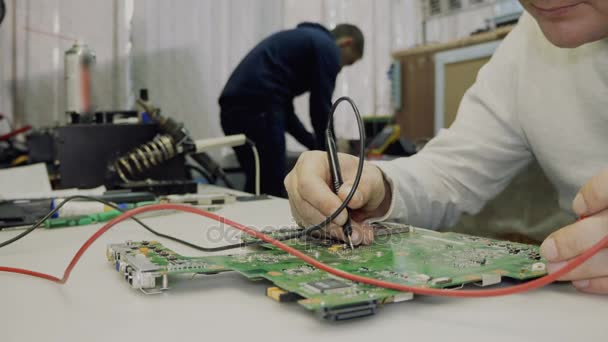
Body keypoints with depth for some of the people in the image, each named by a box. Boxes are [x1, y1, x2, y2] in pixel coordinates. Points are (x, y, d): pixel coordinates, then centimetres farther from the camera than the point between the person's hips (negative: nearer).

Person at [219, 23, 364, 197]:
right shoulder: (327, 48, 5)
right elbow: (320, 108, -1)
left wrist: (314, 144, 33)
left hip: (234, 108, 10)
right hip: (257, 110, -9)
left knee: (256, 189, 18)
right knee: (272, 192, 0)